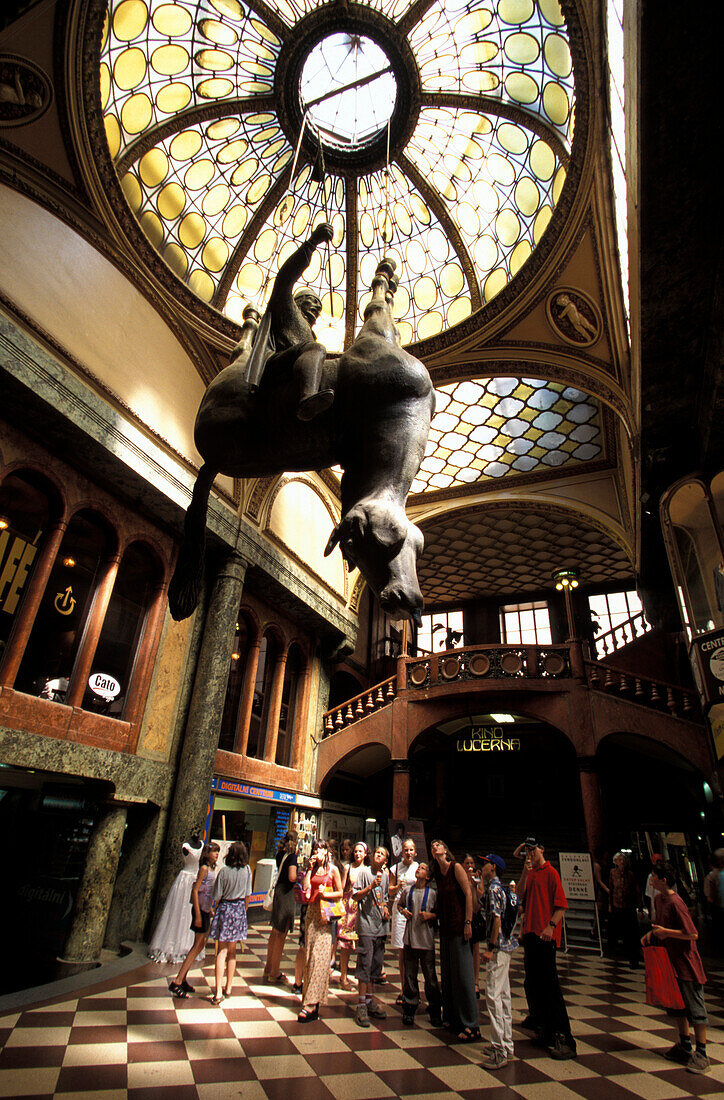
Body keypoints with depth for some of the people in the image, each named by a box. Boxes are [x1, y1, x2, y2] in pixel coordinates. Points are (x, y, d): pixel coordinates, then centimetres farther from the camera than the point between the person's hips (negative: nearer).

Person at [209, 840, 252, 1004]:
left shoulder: (224, 871, -13)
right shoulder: (247, 870, -6)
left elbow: (218, 896, -9)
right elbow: (247, 895, 3)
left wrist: (213, 910, 10)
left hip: (225, 908, -2)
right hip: (239, 909, 3)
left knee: (222, 951, 3)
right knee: (232, 951, 16)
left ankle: (218, 992, -3)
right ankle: (228, 988, 27)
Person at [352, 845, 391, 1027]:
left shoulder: (385, 875, 11)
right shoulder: (365, 872, -6)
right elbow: (355, 896, -10)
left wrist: (386, 908, 5)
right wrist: (371, 886, -22)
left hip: (381, 925, 6)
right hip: (366, 924, -6)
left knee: (376, 964, 12)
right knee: (365, 964, -5)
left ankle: (370, 1000, 25)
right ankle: (361, 1005, 2)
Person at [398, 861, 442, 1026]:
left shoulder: (433, 893, -5)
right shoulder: (407, 890, 3)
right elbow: (399, 904, 19)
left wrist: (430, 915, -15)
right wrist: (403, 911, -1)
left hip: (426, 939, -2)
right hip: (410, 938, 2)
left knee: (430, 976, 4)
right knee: (410, 975, 9)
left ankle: (435, 1012, 21)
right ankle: (409, 1009, 23)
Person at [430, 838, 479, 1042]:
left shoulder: (456, 867, -9)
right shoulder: (437, 873, 11)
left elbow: (468, 895, -13)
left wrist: (468, 922, -16)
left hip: (459, 926, -7)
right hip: (445, 927, 7)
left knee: (462, 974, -3)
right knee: (447, 973, 13)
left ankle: (470, 1025, 5)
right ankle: (452, 1018, 26)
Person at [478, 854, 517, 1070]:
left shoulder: (494, 889, -17)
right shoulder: (500, 888, 12)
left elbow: (497, 919, -22)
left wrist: (490, 947, -20)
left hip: (498, 948, -10)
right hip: (505, 946, 10)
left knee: (493, 995, -6)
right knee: (504, 995, 16)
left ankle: (499, 1051, -1)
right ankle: (507, 1045, 25)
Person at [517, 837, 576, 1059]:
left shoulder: (550, 872, -9)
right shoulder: (530, 873, 13)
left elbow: (561, 905, -13)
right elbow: (520, 896, 4)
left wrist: (551, 925, -23)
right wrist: (525, 874, -7)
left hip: (545, 935, -8)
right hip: (530, 932, 8)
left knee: (549, 984, -8)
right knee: (532, 982, 19)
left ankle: (562, 1037, -4)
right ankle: (537, 1018, 37)